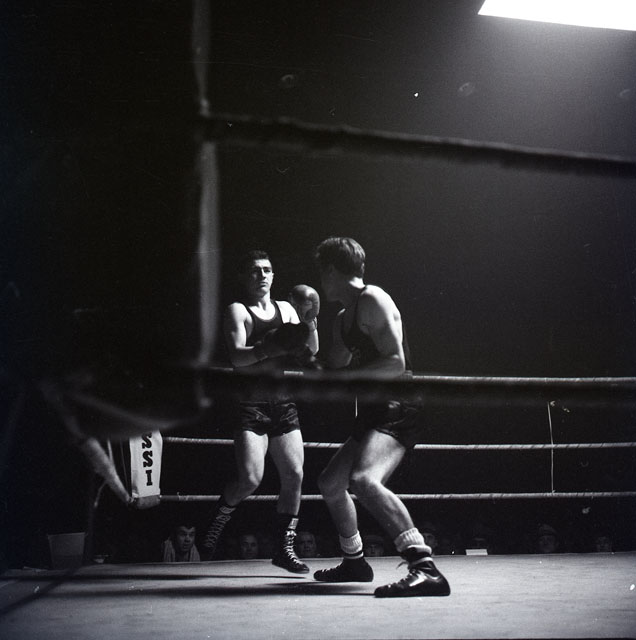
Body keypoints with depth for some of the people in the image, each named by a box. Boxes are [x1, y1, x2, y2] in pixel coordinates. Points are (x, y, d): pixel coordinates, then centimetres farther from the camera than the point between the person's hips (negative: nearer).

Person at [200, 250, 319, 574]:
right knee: (250, 478, -15)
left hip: (283, 403, 5)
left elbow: (309, 352, 10)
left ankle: (284, 547, 12)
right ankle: (217, 520, 14)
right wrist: (274, 347, -27)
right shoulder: (237, 311, -1)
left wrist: (310, 322, -7)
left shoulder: (286, 308, 15)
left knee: (294, 475, -1)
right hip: (250, 404, -5)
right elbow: (237, 357, -16)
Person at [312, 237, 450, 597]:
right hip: (374, 414, 11)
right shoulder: (344, 319, 20)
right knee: (330, 482, 21)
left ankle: (425, 569, -41)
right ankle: (354, 562, 37)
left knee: (363, 479, -33)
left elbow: (396, 364, -21)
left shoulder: (372, 300, -10)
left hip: (396, 411, -11)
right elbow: (334, 370, 31)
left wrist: (344, 375, -20)